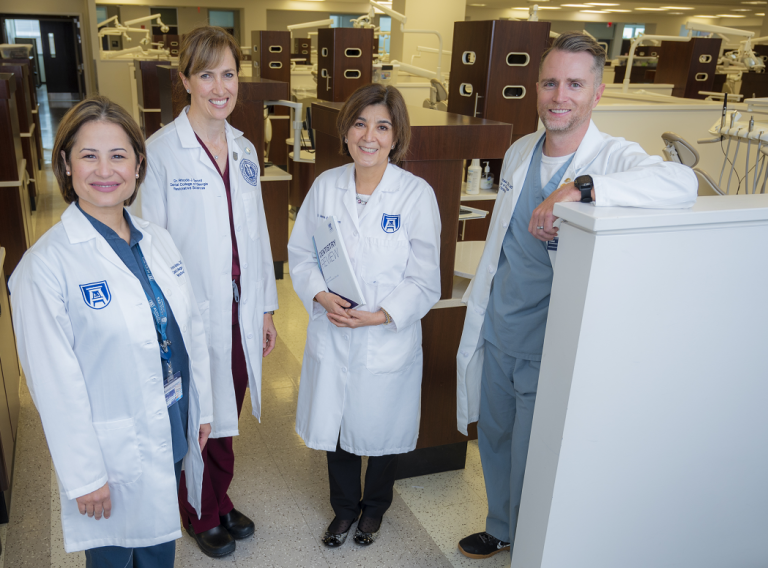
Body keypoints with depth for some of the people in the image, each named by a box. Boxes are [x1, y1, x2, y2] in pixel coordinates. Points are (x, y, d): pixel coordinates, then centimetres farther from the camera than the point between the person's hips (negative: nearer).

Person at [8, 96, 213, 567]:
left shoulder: (159, 241, 0)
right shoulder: (47, 265, -18)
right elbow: (55, 382, -17)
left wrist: (203, 408, 9)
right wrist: (84, 476, -13)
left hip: (174, 435, 5)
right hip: (115, 451, -5)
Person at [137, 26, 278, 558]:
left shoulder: (245, 149, 6)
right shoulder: (160, 151, -13)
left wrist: (266, 308, 12)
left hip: (240, 313, 5)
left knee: (226, 416, 20)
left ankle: (222, 501, 43)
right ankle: (202, 516, 38)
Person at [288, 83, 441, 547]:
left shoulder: (417, 194, -13)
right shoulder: (326, 186, -2)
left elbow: (425, 281, -10)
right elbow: (301, 255, 3)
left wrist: (380, 315, -21)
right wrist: (322, 296, -14)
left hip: (389, 341, -2)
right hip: (331, 338, 3)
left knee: (382, 433, 18)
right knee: (335, 430, 19)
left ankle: (374, 508, 48)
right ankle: (344, 508, 47)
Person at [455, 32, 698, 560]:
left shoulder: (614, 157, -15)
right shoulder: (519, 151, 5)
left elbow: (683, 183, -38)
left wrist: (578, 189, -44)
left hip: (550, 348, -6)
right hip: (497, 333, 6)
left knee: (532, 462, 9)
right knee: (494, 440, 23)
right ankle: (500, 529, 50)